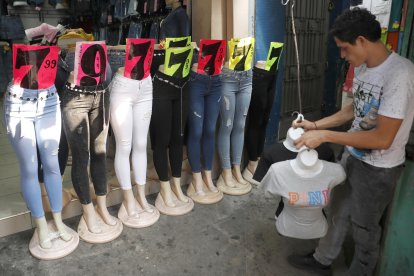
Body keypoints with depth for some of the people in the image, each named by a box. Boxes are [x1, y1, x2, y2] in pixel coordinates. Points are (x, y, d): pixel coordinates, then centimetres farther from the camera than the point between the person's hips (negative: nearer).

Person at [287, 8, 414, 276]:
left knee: (364, 226, 14)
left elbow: (383, 139, -29)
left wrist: (325, 136, -27)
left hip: (379, 168, -7)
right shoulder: (363, 67, -2)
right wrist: (316, 125, 3)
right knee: (339, 211, 21)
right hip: (352, 156, 7)